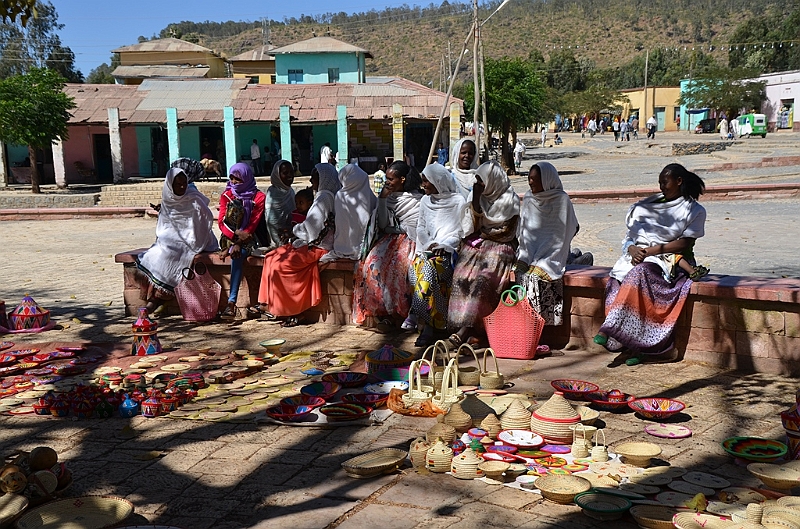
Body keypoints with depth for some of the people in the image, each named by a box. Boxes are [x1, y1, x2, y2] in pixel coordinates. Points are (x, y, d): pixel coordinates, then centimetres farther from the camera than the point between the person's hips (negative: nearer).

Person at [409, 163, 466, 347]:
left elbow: (461, 232, -1)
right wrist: (429, 244, -4)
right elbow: (421, 228, 14)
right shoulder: (425, 201, 16)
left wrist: (443, 245, -14)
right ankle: (428, 325, -17)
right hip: (426, 248, 5)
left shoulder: (458, 201, 1)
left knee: (429, 269, -29)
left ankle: (428, 327, -24)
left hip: (447, 250, -5)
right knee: (419, 265, -23)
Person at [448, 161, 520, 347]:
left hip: (499, 247, -4)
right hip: (476, 244, 4)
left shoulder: (510, 200, -2)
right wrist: (476, 199, -6)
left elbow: (506, 232, -4)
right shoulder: (475, 195, 11)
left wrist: (483, 234, 0)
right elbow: (472, 227, 3)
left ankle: (464, 331, -35)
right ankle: (465, 332, -28)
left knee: (483, 278, -31)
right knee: (462, 275, -24)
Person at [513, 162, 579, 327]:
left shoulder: (562, 200, -4)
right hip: (530, 252, 4)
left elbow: (572, 229, -2)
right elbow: (523, 232, 13)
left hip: (551, 255, -4)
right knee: (521, 273, -25)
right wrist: (523, 258, -5)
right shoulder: (528, 199, 9)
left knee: (536, 275, -29)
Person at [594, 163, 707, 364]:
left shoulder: (695, 210, 5)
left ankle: (609, 329, -39)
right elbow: (631, 234, 14)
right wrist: (633, 249, -10)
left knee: (639, 273, -37)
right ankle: (639, 346, -30)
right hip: (639, 257, 5)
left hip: (668, 261, -5)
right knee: (617, 281, -27)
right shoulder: (650, 204, 20)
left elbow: (686, 243, -7)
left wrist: (650, 250, -15)